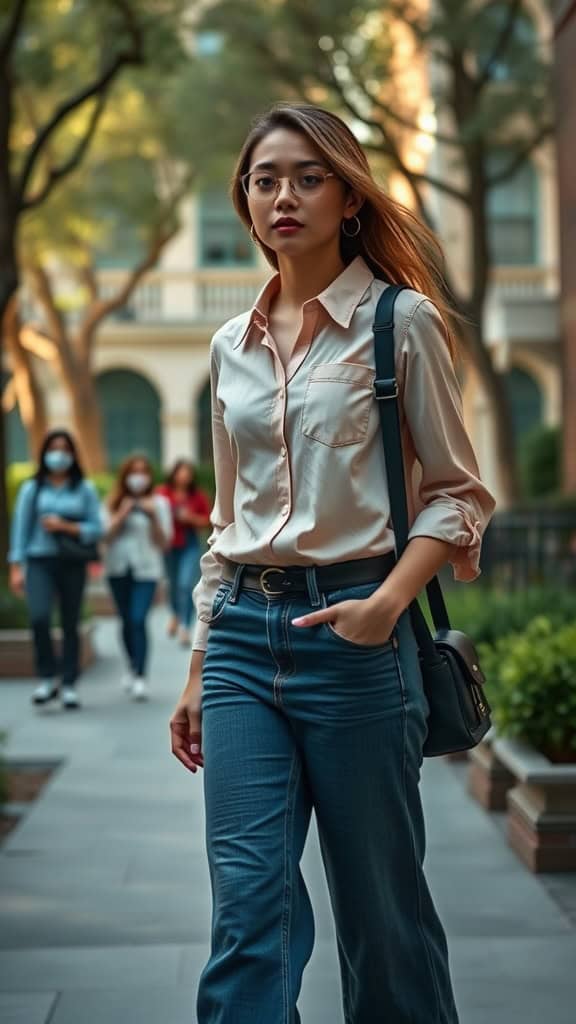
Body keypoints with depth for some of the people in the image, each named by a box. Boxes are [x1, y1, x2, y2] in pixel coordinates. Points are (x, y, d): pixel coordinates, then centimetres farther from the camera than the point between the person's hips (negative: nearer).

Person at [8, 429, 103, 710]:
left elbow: (96, 529, 3)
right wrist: (16, 567, -3)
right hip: (40, 562, -1)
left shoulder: (85, 489, 6)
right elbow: (20, 527, 3)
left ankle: (69, 686, 13)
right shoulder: (32, 488, 5)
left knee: (70, 624, 5)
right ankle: (47, 679, -5)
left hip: (73, 564, 1)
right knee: (39, 617, -20)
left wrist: (65, 527, -12)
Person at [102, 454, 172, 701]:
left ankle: (141, 677, -16)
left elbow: (164, 543, 1)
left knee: (138, 620, -15)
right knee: (127, 620, 10)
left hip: (146, 569, -2)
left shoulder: (158, 503, 4)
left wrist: (153, 517, -12)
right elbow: (106, 536, -2)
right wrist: (122, 515, -12)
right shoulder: (112, 504, 7)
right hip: (118, 569, 3)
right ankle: (132, 666, 31)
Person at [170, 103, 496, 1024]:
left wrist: (388, 603, -17)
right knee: (248, 908, -3)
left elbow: (456, 490, -1)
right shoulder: (232, 346, 13)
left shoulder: (401, 320, -1)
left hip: (352, 632, -4)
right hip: (244, 636, 4)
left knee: (380, 906, 6)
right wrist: (199, 668, 16)